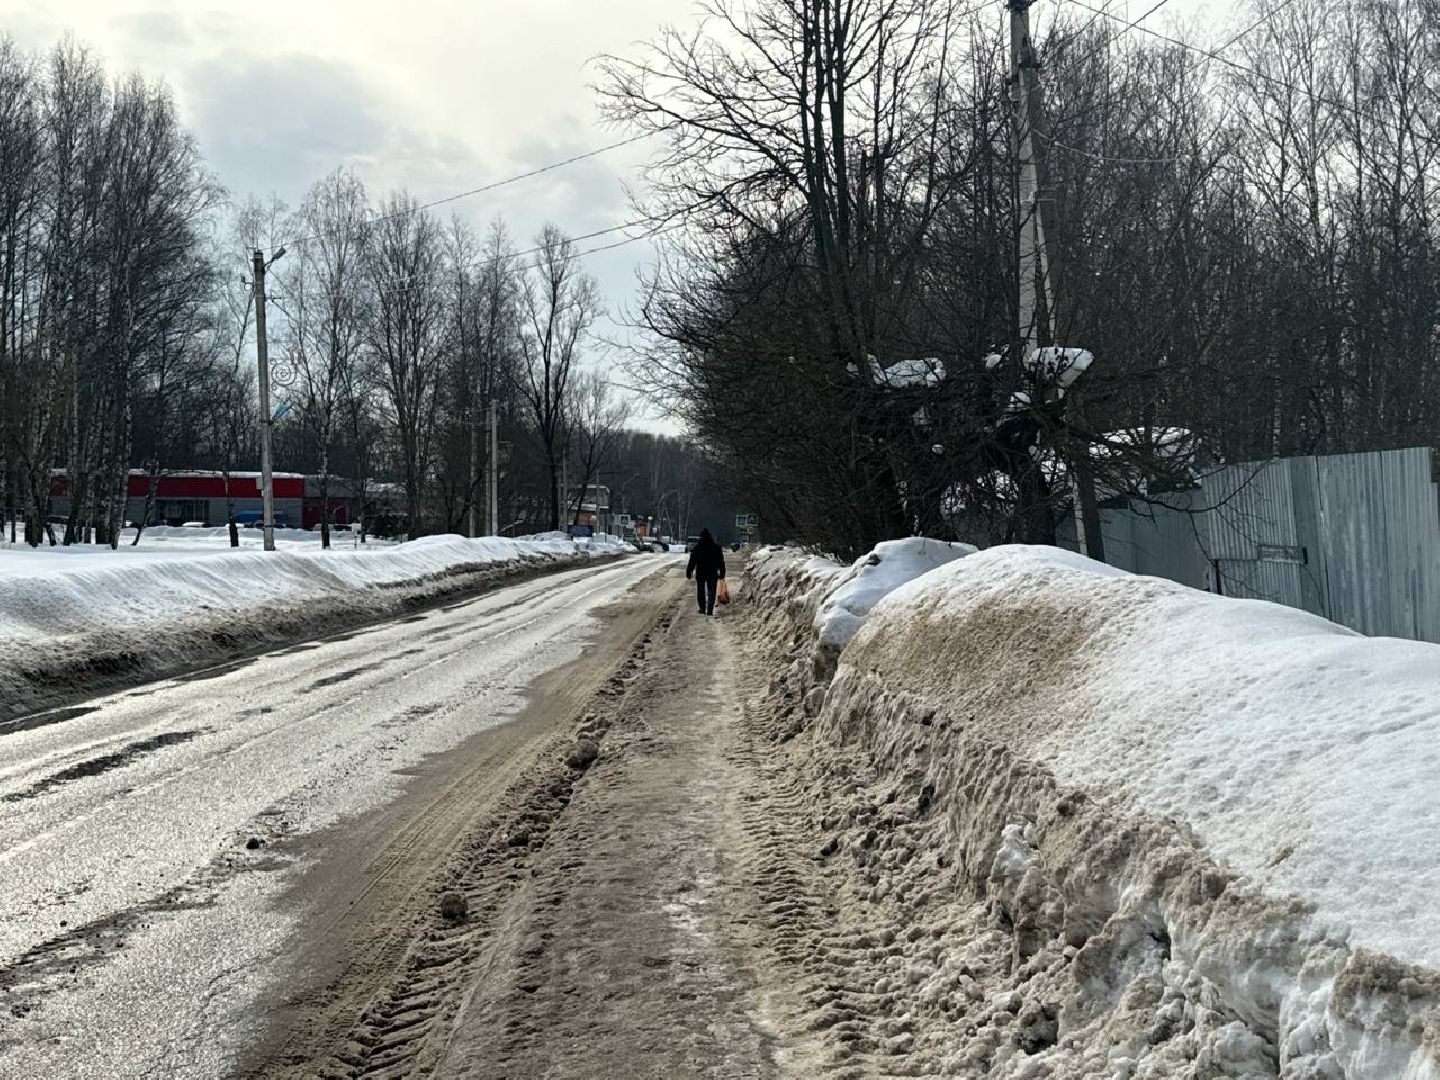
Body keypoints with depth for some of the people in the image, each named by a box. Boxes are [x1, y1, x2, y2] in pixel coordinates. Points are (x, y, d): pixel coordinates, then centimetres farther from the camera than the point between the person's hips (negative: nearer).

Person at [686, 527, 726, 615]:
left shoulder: (696, 548, -4)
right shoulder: (716, 548, 0)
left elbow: (692, 562, -2)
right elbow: (721, 562, 4)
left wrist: (689, 572, 5)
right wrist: (722, 572, 10)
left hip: (700, 573, 0)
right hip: (712, 573, 0)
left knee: (701, 591, 11)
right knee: (711, 591, 2)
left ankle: (702, 609, 11)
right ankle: (710, 610, -7)